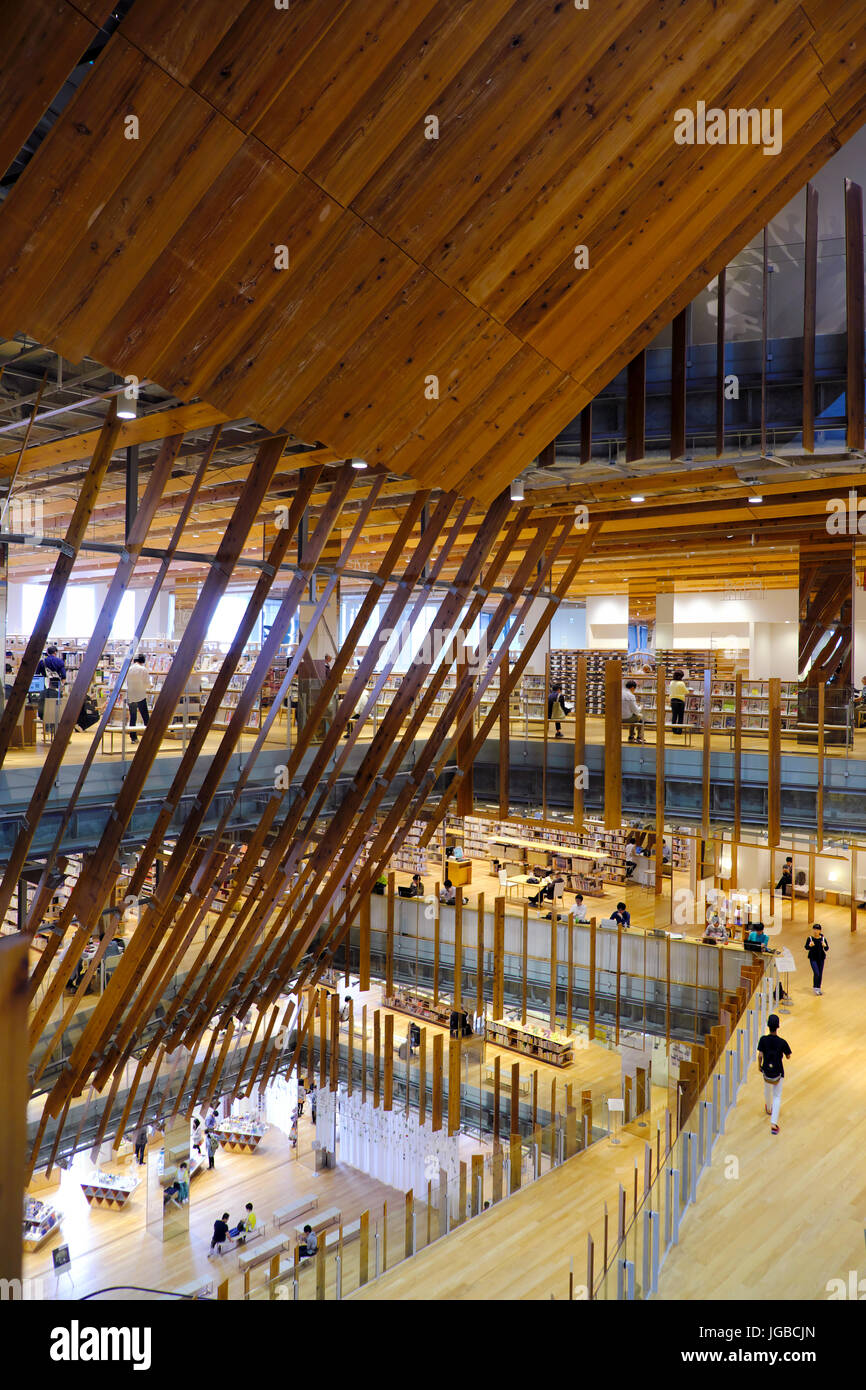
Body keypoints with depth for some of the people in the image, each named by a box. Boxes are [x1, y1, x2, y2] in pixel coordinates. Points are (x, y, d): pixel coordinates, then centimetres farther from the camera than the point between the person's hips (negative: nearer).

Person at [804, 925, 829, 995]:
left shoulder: (823, 939, -4)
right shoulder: (810, 938, -8)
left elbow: (827, 949, -3)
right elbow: (806, 948, -3)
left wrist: (825, 946, -24)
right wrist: (810, 945, -24)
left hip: (821, 958, 2)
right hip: (813, 958, -2)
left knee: (820, 974, 9)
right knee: (816, 973, -13)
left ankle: (819, 988, 25)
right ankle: (815, 987, 6)